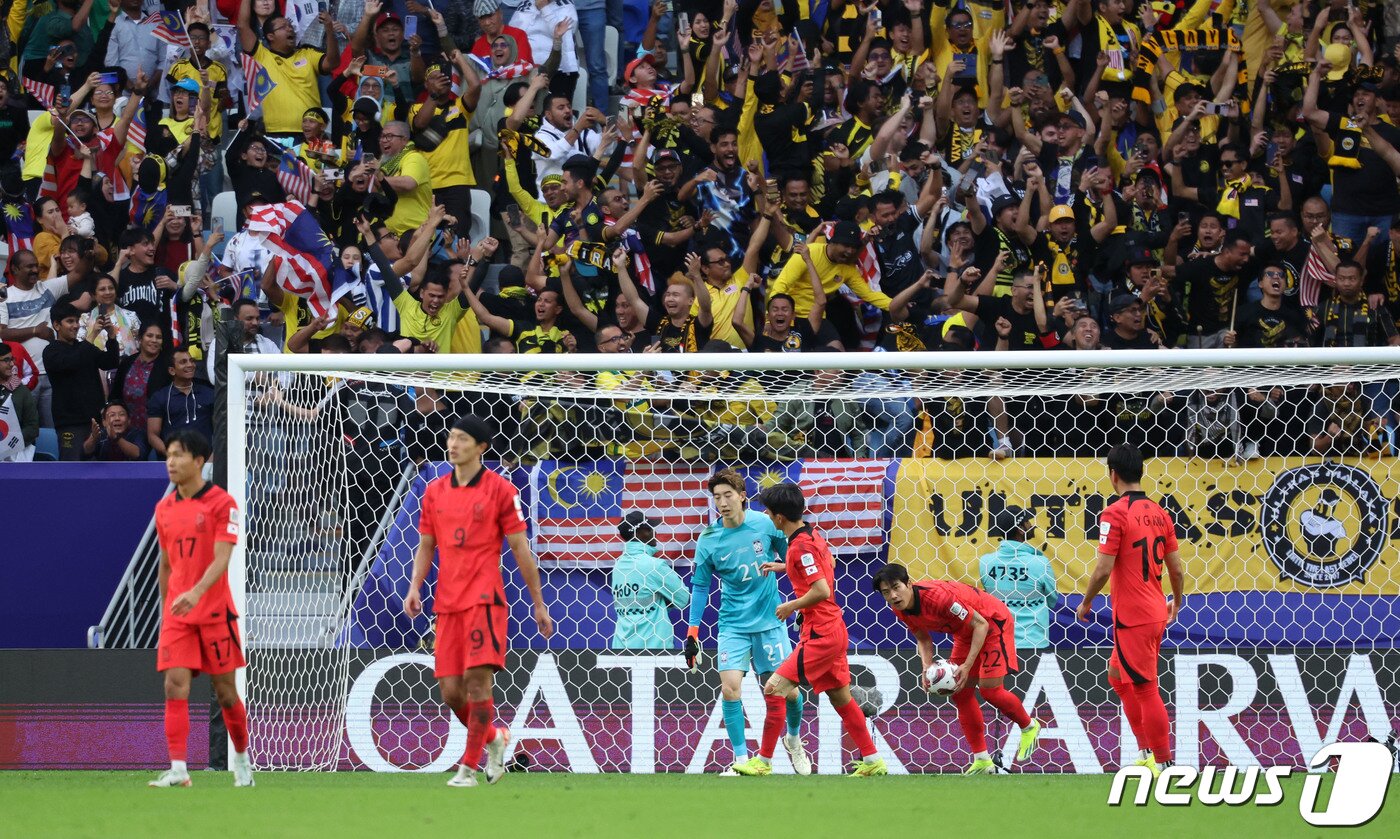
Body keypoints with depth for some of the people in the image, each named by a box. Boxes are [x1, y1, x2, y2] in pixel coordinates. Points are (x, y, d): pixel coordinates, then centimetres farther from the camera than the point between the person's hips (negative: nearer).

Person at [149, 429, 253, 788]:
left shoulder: (222, 503, -7)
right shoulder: (164, 509, 10)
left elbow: (221, 559, -18)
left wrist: (196, 592, -33)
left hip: (214, 611, -4)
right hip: (176, 613, 4)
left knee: (225, 690, 5)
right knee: (175, 686, -11)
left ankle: (242, 759, 26)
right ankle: (178, 769, -15)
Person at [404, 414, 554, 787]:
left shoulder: (500, 490, -1)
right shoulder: (435, 491, 12)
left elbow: (520, 549, 1)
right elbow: (425, 546, 18)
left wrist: (539, 604, 2)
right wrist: (415, 587, 0)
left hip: (484, 599, -5)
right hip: (447, 603, 5)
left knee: (477, 679, -14)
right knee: (450, 690, 2)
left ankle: (468, 768, -9)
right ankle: (494, 738, 28)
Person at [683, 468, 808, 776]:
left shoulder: (765, 525, -9)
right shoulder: (709, 539, -8)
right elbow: (700, 586, 0)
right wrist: (692, 634, -2)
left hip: (770, 620, 0)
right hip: (733, 626, 0)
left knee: (788, 690, 1)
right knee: (730, 689, -15)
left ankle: (794, 739, 32)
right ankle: (742, 761, -5)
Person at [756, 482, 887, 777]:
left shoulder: (801, 546, -19)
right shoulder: (813, 536, 8)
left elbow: (822, 591, -26)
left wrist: (791, 606, -11)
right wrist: (784, 567, 26)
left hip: (819, 635, -10)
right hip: (833, 629, 10)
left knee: (775, 689, -9)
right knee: (841, 697, 17)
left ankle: (763, 762, -6)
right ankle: (872, 761, 21)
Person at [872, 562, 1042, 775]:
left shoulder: (936, 596, -37)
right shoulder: (900, 610, -11)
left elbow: (980, 624, -30)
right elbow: (923, 639, 7)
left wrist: (967, 665, -31)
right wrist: (926, 668, -13)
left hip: (993, 621, -8)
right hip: (965, 631, 8)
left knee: (989, 689, -12)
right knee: (961, 693, 2)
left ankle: (1029, 727, 17)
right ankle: (982, 761, 8)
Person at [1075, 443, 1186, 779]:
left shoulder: (1115, 514, -15)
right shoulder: (1159, 513, 7)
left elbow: (1103, 568, -18)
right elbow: (1175, 567, 11)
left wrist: (1086, 602, -2)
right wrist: (1177, 601, 28)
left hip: (1132, 617, -8)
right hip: (1156, 613, 8)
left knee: (1145, 689, -2)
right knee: (1118, 676, 22)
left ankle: (1162, 761, 0)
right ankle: (1145, 751, 23)